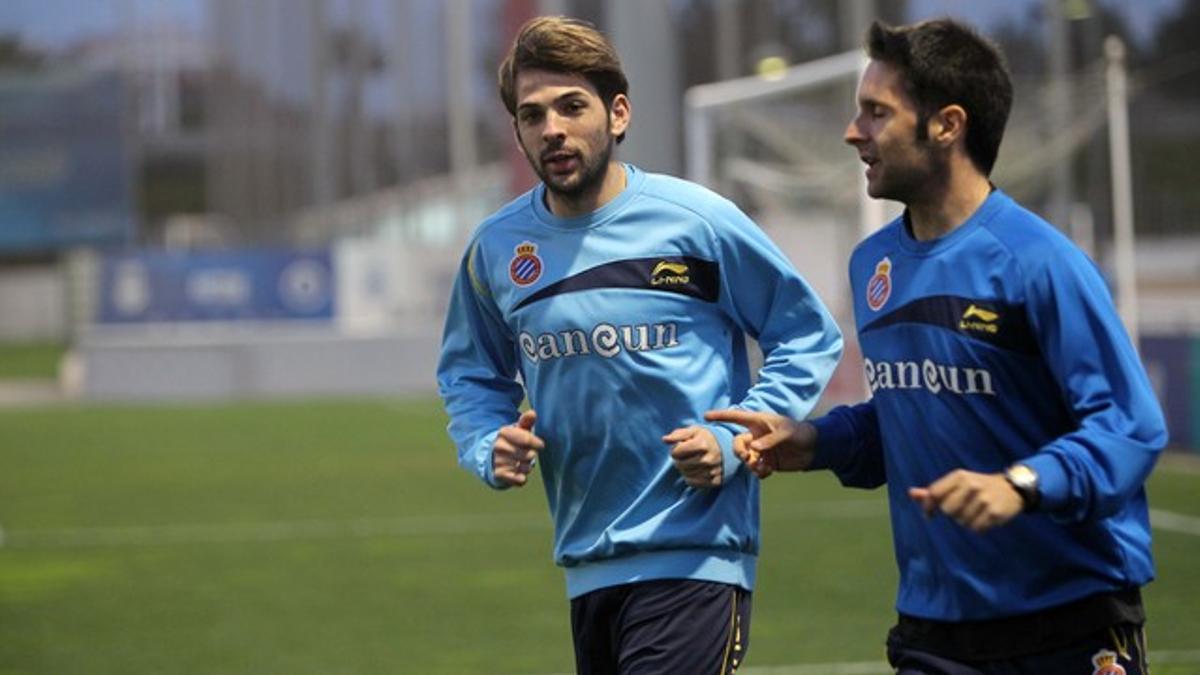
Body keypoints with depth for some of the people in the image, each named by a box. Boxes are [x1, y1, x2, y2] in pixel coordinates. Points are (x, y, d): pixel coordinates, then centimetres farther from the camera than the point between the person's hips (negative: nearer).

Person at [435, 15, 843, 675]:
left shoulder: (696, 221, -8)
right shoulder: (495, 247, 3)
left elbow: (808, 337, 2)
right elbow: (470, 373, 20)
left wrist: (735, 442, -11)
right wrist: (490, 450, -1)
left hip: (694, 553, -5)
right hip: (586, 564, 5)